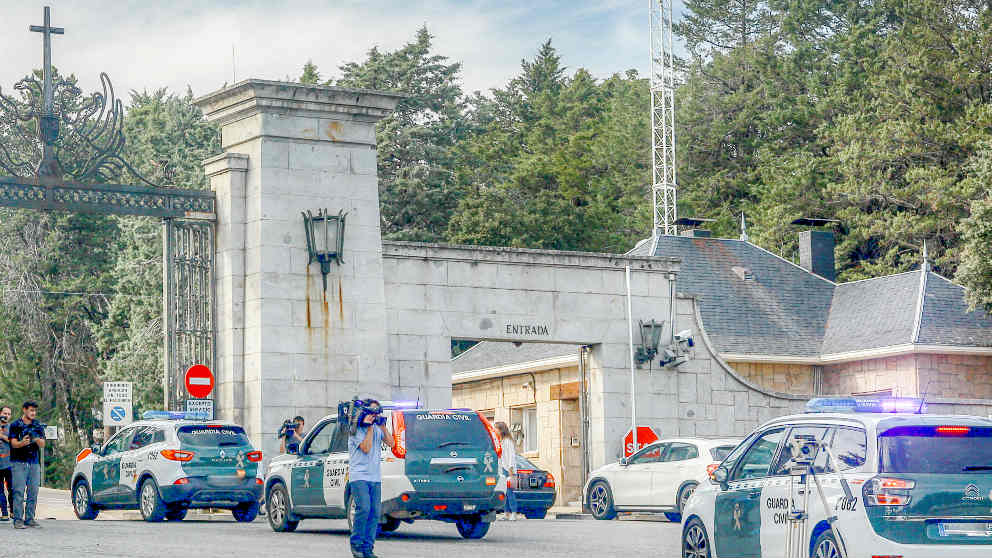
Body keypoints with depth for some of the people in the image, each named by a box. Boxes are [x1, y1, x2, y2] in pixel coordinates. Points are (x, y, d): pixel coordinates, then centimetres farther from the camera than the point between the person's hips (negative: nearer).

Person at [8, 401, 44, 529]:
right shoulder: (15, 425, 2)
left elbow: (42, 445, 8)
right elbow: (14, 443, -6)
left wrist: (37, 440, -15)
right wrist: (23, 443, -27)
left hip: (34, 463, 4)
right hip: (19, 462, -4)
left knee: (33, 493, 2)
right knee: (19, 492, -8)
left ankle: (30, 519, 8)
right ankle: (18, 520, -9)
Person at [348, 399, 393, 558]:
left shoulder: (377, 429, 15)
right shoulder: (356, 429, -4)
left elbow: (390, 443, 7)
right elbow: (366, 448, -14)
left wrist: (382, 426, -1)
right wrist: (370, 427, -11)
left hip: (375, 478, 6)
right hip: (359, 476, -6)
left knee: (375, 512, 0)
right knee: (364, 508, -20)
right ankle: (356, 544, -7)